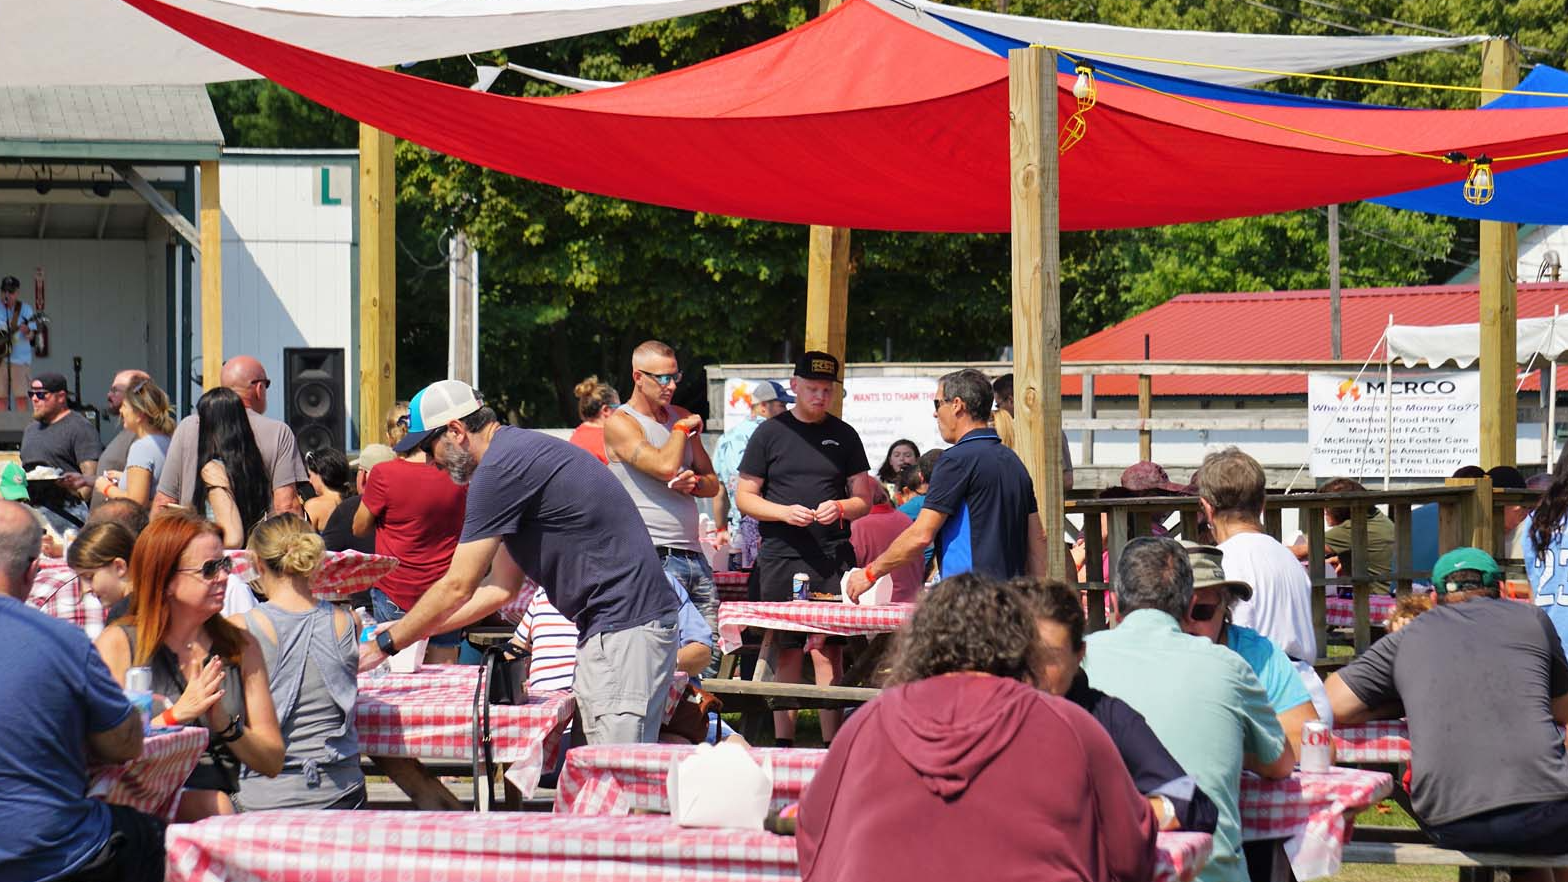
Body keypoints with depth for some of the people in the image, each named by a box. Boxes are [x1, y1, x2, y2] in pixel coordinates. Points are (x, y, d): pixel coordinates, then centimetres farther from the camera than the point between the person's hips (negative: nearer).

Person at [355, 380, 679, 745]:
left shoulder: (500, 468, -13)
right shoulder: (518, 453, 20)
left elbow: (458, 588, -11)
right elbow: (503, 589, 23)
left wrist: (383, 645, 1)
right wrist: (409, 631, 22)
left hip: (626, 629, -11)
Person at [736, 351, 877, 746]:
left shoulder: (844, 436, 12)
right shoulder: (769, 433, 8)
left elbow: (864, 500, 14)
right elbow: (744, 497, 7)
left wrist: (840, 508, -8)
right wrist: (784, 512, -10)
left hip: (832, 559, 0)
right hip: (779, 559, 0)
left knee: (828, 654, -6)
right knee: (786, 654, 0)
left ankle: (832, 747, -6)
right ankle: (783, 743, 6)